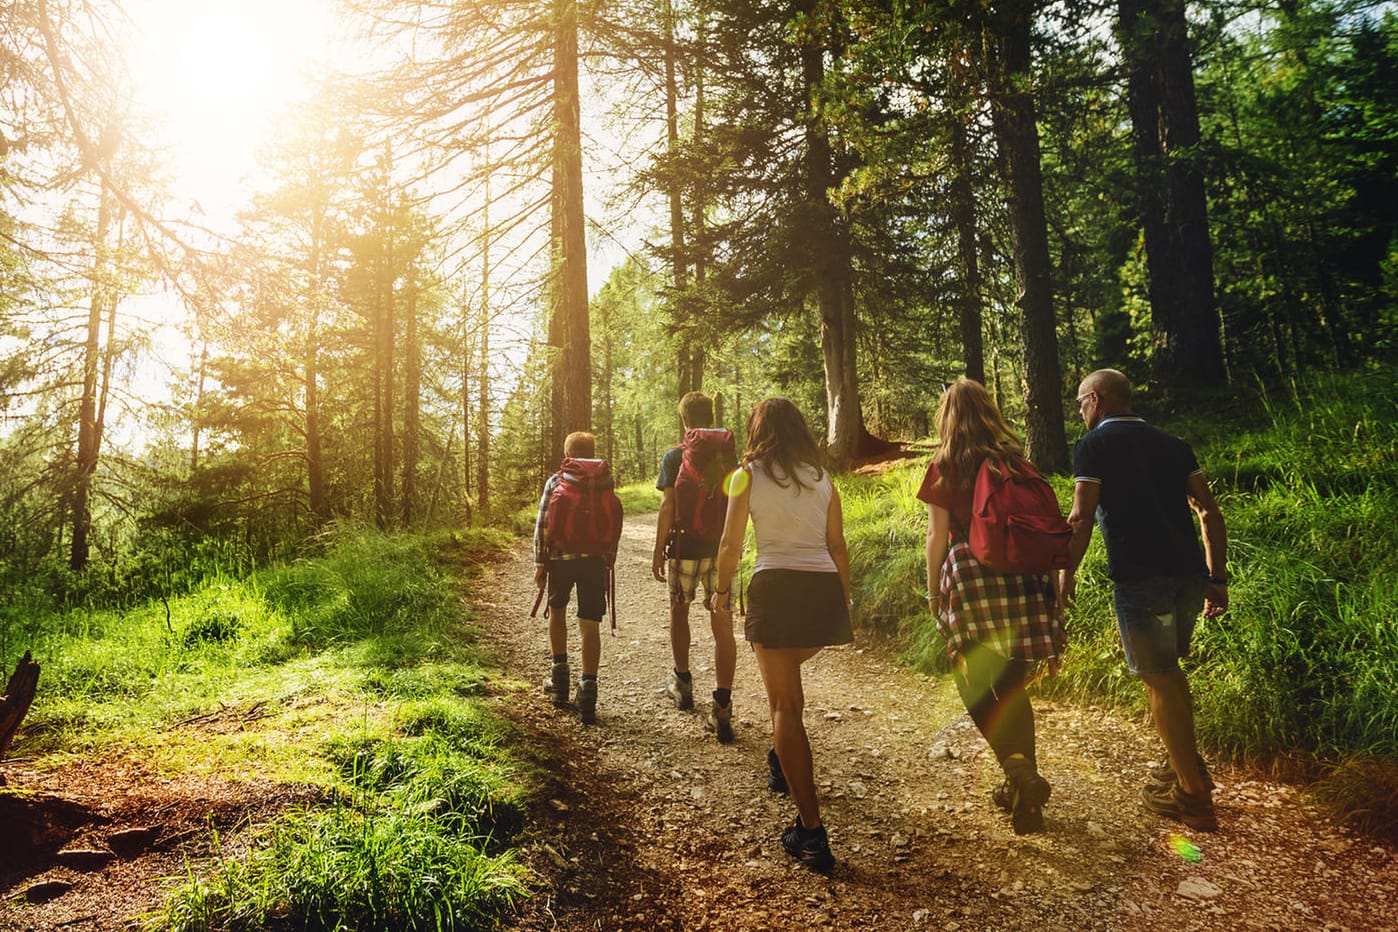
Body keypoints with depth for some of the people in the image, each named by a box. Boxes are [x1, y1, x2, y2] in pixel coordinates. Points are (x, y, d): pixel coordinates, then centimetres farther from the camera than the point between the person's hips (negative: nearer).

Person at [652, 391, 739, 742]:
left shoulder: (674, 457, -5)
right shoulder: (728, 453, 3)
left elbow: (668, 507, -8)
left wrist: (658, 550, -1)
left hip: (685, 546, -2)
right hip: (722, 548, 2)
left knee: (679, 611, 20)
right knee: (722, 624, 0)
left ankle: (682, 682, 32)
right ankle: (722, 708, -4)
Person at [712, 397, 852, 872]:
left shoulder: (749, 475, 3)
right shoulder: (822, 478, 12)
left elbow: (731, 544, 2)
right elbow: (837, 546, 12)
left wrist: (722, 590, 18)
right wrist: (845, 600, 21)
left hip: (776, 588, -4)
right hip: (824, 589, 5)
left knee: (785, 704, 0)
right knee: (787, 677, 32)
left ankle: (811, 831, -2)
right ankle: (782, 760, 46)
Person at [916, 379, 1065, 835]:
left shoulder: (944, 468, -2)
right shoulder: (1015, 460, 9)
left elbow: (937, 535, -4)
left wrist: (933, 591, 5)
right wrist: (1043, 581, 18)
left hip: (970, 577, -4)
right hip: (1022, 578, 5)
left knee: (976, 684, 5)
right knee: (1012, 683, 14)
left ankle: (1020, 770, -12)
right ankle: (1022, 783, 21)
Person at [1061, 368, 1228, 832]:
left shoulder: (1094, 445, -1)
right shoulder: (1171, 443, 17)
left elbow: (1081, 518, -10)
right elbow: (1209, 511, 11)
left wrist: (1067, 572, 1)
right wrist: (1217, 577, 14)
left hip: (1139, 576, -7)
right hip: (1190, 572, 7)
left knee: (1159, 679, 5)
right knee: (1168, 669, 25)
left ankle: (1192, 794, 13)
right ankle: (1188, 764, 35)